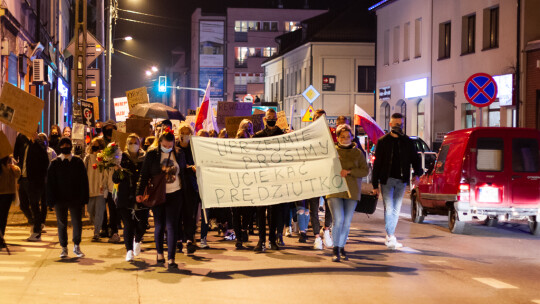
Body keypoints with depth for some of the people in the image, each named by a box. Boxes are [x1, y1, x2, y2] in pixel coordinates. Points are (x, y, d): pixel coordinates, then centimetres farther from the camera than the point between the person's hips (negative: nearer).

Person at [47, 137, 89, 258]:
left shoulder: (78, 162, 3)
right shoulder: (54, 163, 5)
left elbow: (84, 181, 3)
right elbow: (50, 183, 5)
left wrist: (84, 198, -4)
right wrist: (51, 200, -3)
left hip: (75, 199, -1)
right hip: (60, 199, 1)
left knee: (77, 222, -2)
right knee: (62, 224, 7)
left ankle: (76, 247, 13)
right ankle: (64, 248, 17)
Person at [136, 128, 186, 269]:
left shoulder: (179, 154, 3)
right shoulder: (151, 155, -2)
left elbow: (184, 173, 11)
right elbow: (144, 174, 1)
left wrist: (185, 193, 8)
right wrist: (140, 193, -5)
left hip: (175, 194, 0)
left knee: (172, 226, -5)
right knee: (159, 225, 8)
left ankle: (171, 258, -6)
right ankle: (159, 253, 28)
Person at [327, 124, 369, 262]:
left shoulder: (357, 153, 9)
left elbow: (365, 171, 2)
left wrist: (349, 171, -12)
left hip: (351, 191, 2)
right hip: (334, 190, -2)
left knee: (347, 222, 4)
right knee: (338, 220, -14)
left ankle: (342, 248, 19)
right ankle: (336, 250, -8)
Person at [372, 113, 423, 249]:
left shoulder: (407, 142, 9)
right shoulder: (383, 141, 2)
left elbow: (415, 159, 12)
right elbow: (377, 163, 2)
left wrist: (417, 173, -8)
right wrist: (375, 184, -2)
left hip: (401, 181, 3)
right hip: (387, 180, -3)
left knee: (396, 210, 8)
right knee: (389, 209, -11)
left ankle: (389, 238, 17)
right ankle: (391, 238, -11)